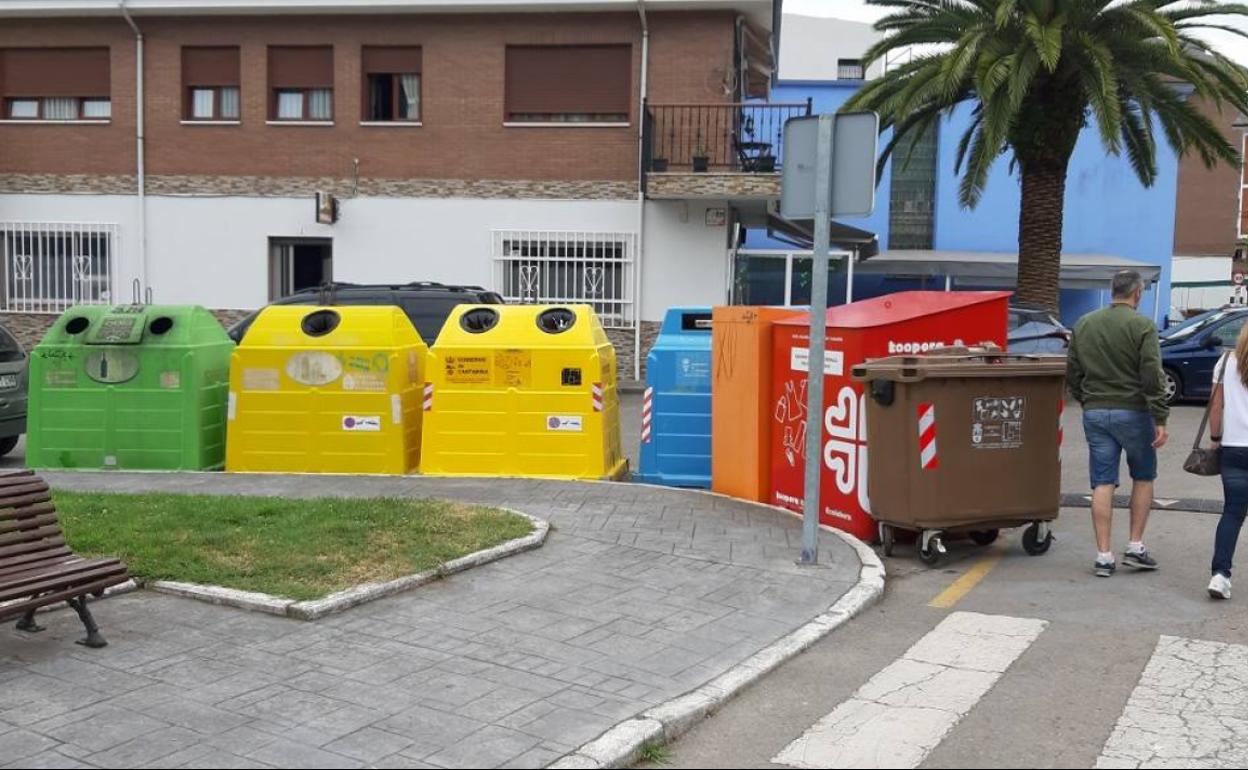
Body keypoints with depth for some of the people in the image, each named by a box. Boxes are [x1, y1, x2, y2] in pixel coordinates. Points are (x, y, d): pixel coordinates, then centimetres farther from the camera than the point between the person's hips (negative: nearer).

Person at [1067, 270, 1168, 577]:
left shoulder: (1084, 324, 7)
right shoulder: (1142, 325, -9)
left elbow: (1072, 373, 12)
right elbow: (1153, 376, -13)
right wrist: (1160, 419, -11)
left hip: (1095, 413, 4)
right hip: (1133, 413, -4)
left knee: (1102, 484, 4)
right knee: (1143, 478, 15)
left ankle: (1104, 556, 2)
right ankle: (1135, 547, 15)